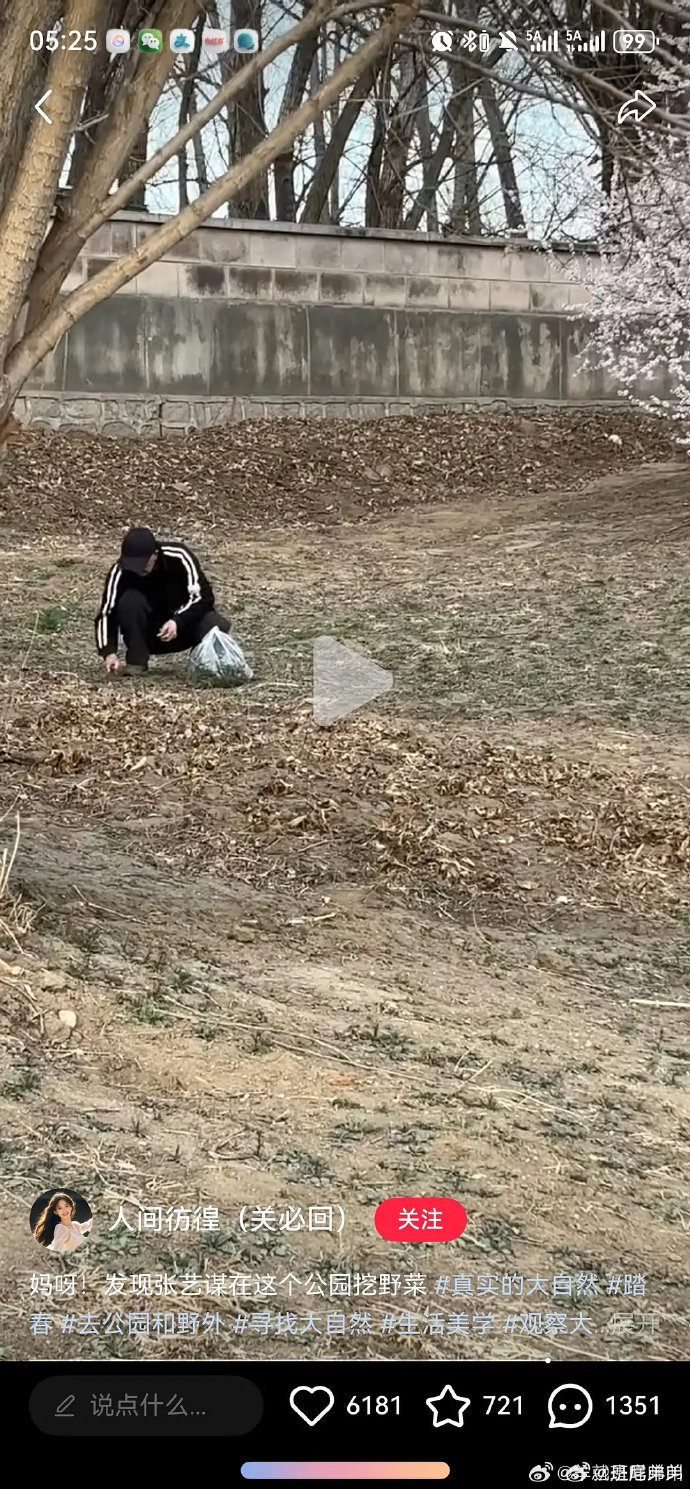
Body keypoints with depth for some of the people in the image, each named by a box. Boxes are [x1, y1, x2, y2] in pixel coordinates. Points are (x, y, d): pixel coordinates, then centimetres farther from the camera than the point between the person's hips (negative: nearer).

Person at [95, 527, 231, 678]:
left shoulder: (178, 557, -24)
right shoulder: (121, 570, -22)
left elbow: (202, 597, -25)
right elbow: (106, 613, -24)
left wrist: (177, 622, -41)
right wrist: (109, 652, -39)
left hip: (184, 617, -1)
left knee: (217, 628, -32)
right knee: (130, 600, -30)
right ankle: (136, 663, -19)